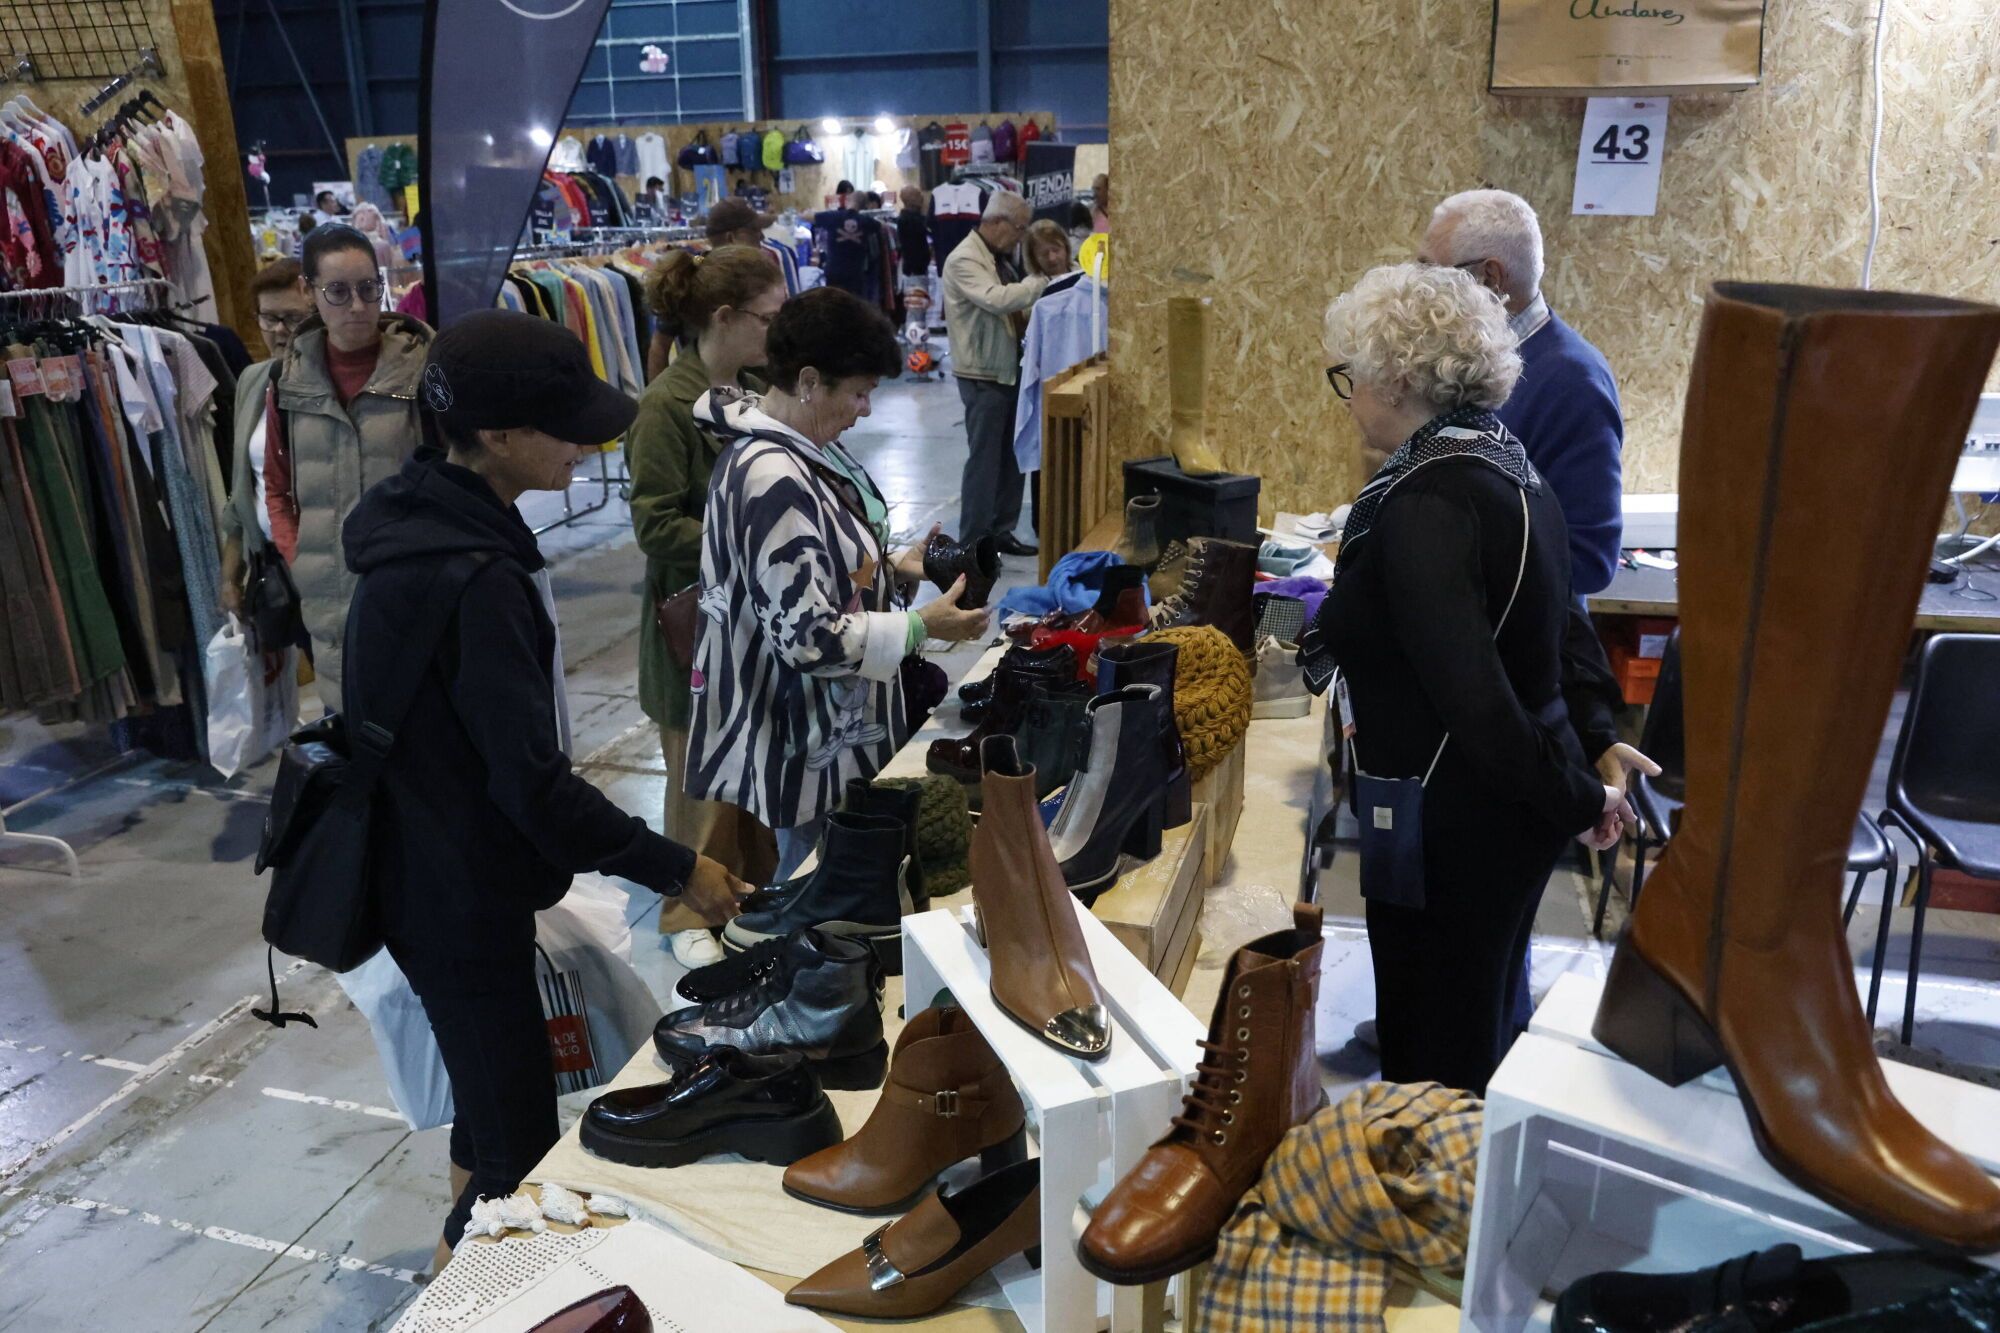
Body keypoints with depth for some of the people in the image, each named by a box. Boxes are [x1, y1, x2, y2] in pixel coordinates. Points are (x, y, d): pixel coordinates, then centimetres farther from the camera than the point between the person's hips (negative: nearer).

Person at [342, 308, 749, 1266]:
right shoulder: (471, 579, -29)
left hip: (433, 866, 10)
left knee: (491, 1110, 27)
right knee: (520, 1150, 4)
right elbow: (531, 775, -26)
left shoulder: (418, 516, 3)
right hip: (458, 898, -10)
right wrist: (675, 870, -17)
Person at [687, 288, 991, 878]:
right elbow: (808, 637, -28)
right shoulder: (773, 480, -28)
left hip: (834, 722, 10)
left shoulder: (799, 448, 4)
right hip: (808, 741, -10)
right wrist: (921, 627, -21)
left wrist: (895, 567, 2)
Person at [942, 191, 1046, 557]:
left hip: (1008, 371, 9)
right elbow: (996, 299, -30)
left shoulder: (999, 258, 14)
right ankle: (973, 543, 4)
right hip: (982, 375, -9)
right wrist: (1041, 281, -19)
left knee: (1011, 457, 13)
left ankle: (1001, 530, 23)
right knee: (984, 459, -4)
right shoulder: (964, 260, -15)